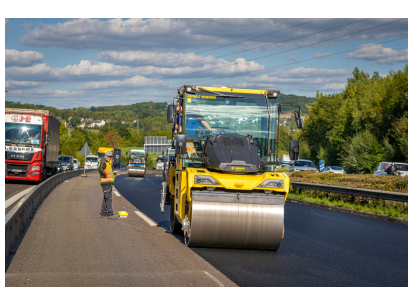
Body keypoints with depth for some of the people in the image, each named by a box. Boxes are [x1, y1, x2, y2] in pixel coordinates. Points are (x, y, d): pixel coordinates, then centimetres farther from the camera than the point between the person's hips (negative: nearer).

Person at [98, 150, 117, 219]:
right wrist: (105, 175, -23)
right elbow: (100, 169, -32)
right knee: (108, 198, -13)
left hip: (108, 183, 11)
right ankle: (110, 214, -16)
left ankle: (103, 213, 16)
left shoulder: (107, 163, 20)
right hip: (106, 182, -11)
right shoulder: (103, 163, -12)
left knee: (105, 198, 12)